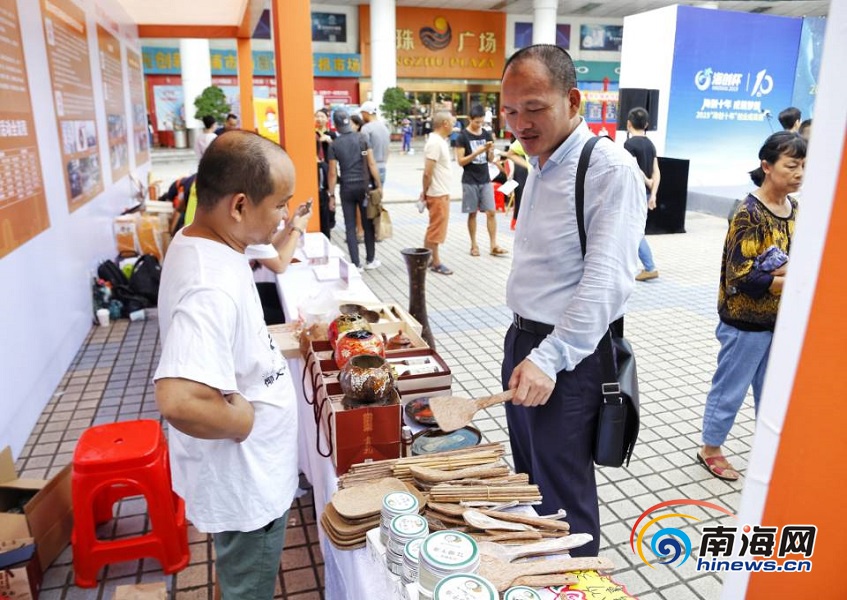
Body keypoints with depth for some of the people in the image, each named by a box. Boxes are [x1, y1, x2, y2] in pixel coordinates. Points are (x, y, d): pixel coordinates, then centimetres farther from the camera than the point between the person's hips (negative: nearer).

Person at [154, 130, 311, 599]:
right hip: (245, 485, -9)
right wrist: (249, 420, -28)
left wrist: (277, 343, 4)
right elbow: (180, 401, -45)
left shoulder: (195, 241, -3)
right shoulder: (212, 287, -35)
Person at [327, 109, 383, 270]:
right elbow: (371, 164, -5)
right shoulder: (362, 138, -1)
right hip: (363, 185, 0)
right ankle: (370, 260, 20)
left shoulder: (334, 145, -2)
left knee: (350, 227, 5)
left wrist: (332, 195, 3)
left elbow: (333, 173, -3)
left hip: (346, 188, 0)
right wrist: (379, 185, 0)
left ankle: (356, 264, 5)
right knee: (368, 224, 12)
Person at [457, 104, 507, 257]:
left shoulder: (487, 134, 7)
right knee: (472, 213, 4)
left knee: (491, 212, -1)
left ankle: (494, 246, 3)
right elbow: (461, 161, -10)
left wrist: (491, 150, -11)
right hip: (470, 181, -4)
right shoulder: (463, 136, -6)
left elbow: (490, 159, 11)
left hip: (485, 179, 4)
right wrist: (477, 152, -21)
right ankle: (474, 245, 15)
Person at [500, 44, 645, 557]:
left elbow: (607, 280, -26)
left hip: (570, 357, -9)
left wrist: (550, 358, -33)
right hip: (524, 341, 9)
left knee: (564, 496, 6)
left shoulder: (611, 170, -17)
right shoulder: (542, 164, 11)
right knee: (529, 477, 24)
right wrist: (524, 342, 15)